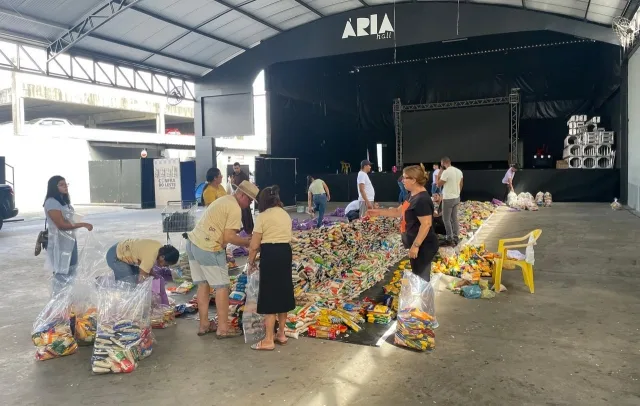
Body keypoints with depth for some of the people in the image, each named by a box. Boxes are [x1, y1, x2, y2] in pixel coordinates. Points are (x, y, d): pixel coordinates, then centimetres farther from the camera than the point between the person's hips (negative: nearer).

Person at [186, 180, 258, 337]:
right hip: (208, 249, -9)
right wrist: (249, 242, -4)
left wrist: (243, 240, 12)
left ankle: (204, 325, 25)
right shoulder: (235, 209, -12)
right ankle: (223, 328, 8)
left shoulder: (224, 200, 17)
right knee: (222, 286, 2)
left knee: (203, 285, 16)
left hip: (193, 243, 9)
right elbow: (229, 237, -16)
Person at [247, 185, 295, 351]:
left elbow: (254, 246, -8)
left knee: (269, 296, 0)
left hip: (270, 255, -7)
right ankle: (281, 334, 25)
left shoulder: (263, 216, -8)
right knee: (283, 292, 15)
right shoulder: (286, 215, 12)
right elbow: (286, 238, 11)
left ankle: (268, 340, 6)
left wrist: (251, 261, 8)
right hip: (286, 253, 7)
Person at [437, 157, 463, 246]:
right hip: (456, 198, 8)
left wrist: (439, 175, -1)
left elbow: (439, 185, -12)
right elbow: (461, 185, 13)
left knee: (446, 219, 1)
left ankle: (450, 239, 2)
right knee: (454, 218, 15)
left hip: (448, 199, -8)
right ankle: (456, 238, 18)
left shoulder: (446, 172, -20)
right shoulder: (459, 171, 6)